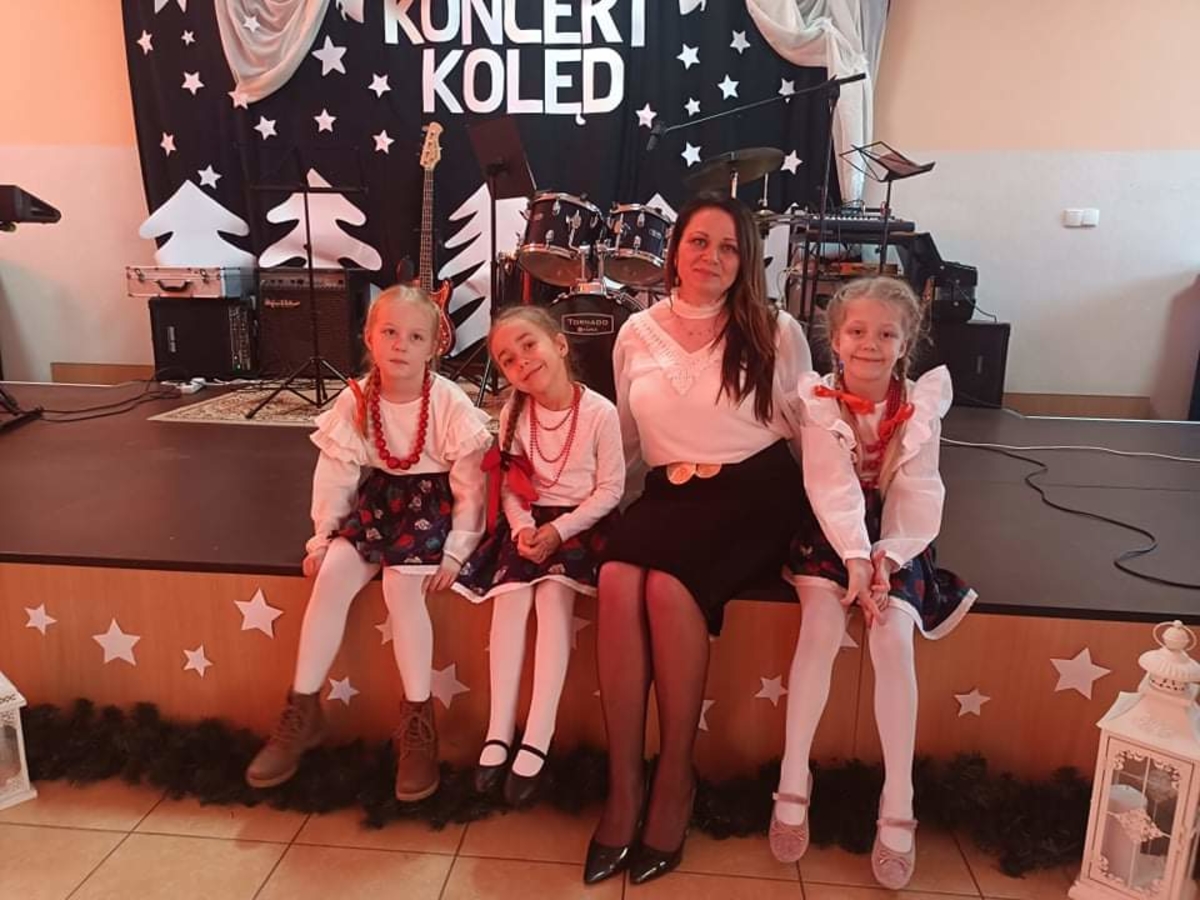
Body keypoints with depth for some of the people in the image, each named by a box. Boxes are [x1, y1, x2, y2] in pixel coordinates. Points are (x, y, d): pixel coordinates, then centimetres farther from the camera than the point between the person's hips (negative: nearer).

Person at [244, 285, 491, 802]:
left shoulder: (451, 405, -16)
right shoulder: (355, 402, -4)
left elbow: (470, 488, -12)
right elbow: (335, 474, 3)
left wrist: (456, 551, -16)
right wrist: (322, 535, -3)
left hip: (432, 506, -4)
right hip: (377, 504, 4)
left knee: (402, 582, -28)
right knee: (331, 571, -19)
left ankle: (417, 720, -13)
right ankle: (302, 711, -4)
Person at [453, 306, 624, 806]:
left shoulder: (599, 412, -12)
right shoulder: (513, 414, 1)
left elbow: (610, 489, -10)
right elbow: (509, 484, 3)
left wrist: (559, 529, -18)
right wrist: (522, 526, -16)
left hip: (581, 522, -3)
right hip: (529, 522, 4)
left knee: (553, 593, -26)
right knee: (510, 595, -21)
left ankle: (536, 741, -21)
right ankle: (499, 732, -14)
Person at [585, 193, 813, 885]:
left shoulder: (776, 332, 1)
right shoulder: (638, 333, 9)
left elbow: (808, 426, 10)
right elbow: (628, 439, 17)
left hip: (754, 491, -3)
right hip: (670, 491, 3)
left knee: (667, 587, -30)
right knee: (617, 581, -29)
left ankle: (676, 776, -10)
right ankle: (623, 782, -16)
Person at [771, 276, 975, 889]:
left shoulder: (921, 407, 0)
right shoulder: (817, 402, -5)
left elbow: (914, 496, -8)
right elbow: (832, 487, -16)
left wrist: (884, 559, -24)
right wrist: (855, 557, -29)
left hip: (895, 543, 1)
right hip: (830, 536, -1)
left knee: (893, 640, -20)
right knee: (821, 627, -24)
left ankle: (898, 805, -8)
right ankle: (793, 781, -10)